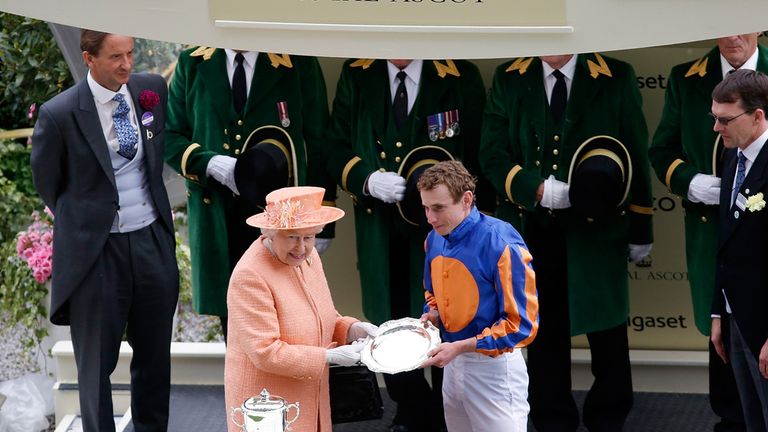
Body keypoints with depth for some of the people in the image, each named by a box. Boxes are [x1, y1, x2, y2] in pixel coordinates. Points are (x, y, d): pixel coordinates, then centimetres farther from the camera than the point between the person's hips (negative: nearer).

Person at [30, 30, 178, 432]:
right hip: (97, 248, -4)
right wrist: (84, 221, 8)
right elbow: (47, 184, 1)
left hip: (152, 240, 4)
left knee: (155, 354, 14)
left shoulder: (152, 89, -2)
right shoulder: (60, 114, -15)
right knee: (96, 362, 7)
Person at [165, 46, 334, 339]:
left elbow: (318, 143, 3)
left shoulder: (299, 64, 1)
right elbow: (171, 136, 9)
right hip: (217, 217, 2)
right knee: (231, 314, 8)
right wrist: (211, 163, -12)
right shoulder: (193, 64, 7)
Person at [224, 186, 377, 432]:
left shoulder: (307, 255, 4)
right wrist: (330, 356, -21)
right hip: (266, 407, -7)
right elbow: (265, 353, -23)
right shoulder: (250, 276, -20)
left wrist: (353, 329, -3)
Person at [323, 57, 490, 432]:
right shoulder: (356, 76, 2)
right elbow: (336, 148, 3)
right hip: (379, 231, 2)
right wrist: (369, 180, -16)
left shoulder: (460, 78, -4)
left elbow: (479, 156, -1)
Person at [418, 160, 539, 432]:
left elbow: (522, 323, -19)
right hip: (452, 363, 7)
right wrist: (432, 315, -2)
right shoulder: (435, 239, 2)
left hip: (493, 366, -7)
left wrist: (460, 347, -23)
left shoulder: (501, 243, -21)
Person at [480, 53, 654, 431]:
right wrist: (537, 189, -18)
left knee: (607, 334, 6)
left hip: (596, 230, -1)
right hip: (532, 231, 1)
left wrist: (640, 229, 3)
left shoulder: (615, 78, 0)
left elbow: (636, 157, 3)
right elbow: (492, 155, -1)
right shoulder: (508, 80, 4)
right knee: (544, 335, 9)